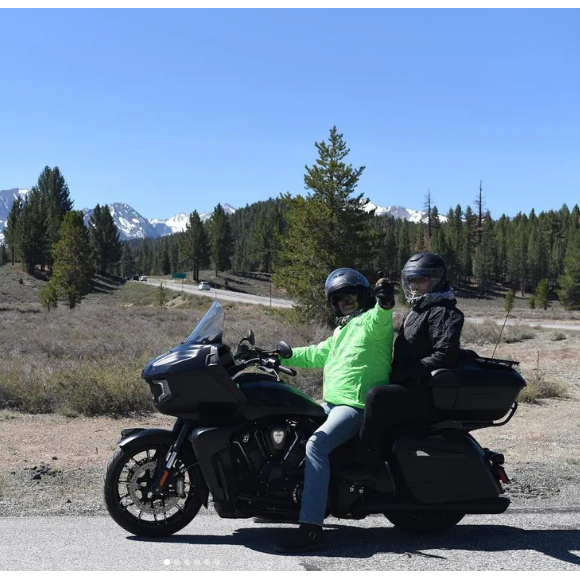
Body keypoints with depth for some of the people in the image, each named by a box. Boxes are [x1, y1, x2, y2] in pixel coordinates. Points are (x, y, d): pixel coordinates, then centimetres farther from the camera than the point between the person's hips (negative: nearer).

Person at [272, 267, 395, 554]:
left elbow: (381, 319, -27)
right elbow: (315, 355, 33)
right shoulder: (342, 332, 27)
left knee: (316, 444, -30)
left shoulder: (371, 321, -3)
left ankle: (311, 527, -33)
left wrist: (385, 302, -50)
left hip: (357, 405, -10)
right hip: (332, 402, 11)